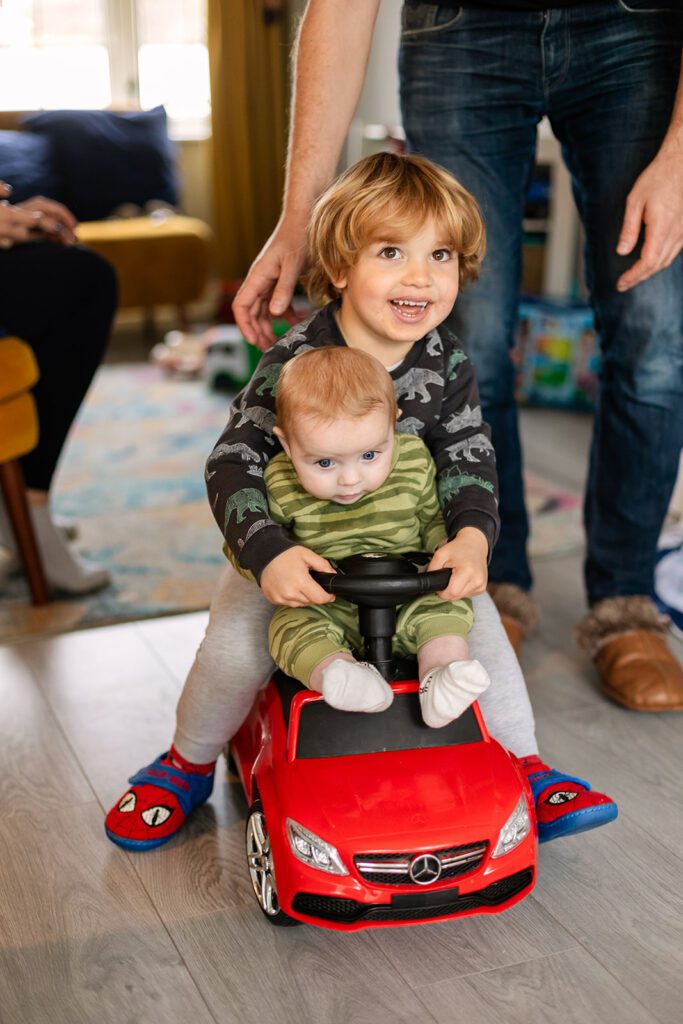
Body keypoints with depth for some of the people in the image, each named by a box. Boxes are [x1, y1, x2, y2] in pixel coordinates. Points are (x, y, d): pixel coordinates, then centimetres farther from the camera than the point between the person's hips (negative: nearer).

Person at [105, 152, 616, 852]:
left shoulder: (446, 363, -10)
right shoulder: (295, 361, -22)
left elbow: (468, 458, -11)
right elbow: (233, 464, -24)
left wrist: (472, 534, -32)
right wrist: (268, 551, -40)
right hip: (293, 543, -3)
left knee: (478, 623, -12)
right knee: (233, 648, -18)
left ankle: (523, 764, 11)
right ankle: (187, 765, 13)